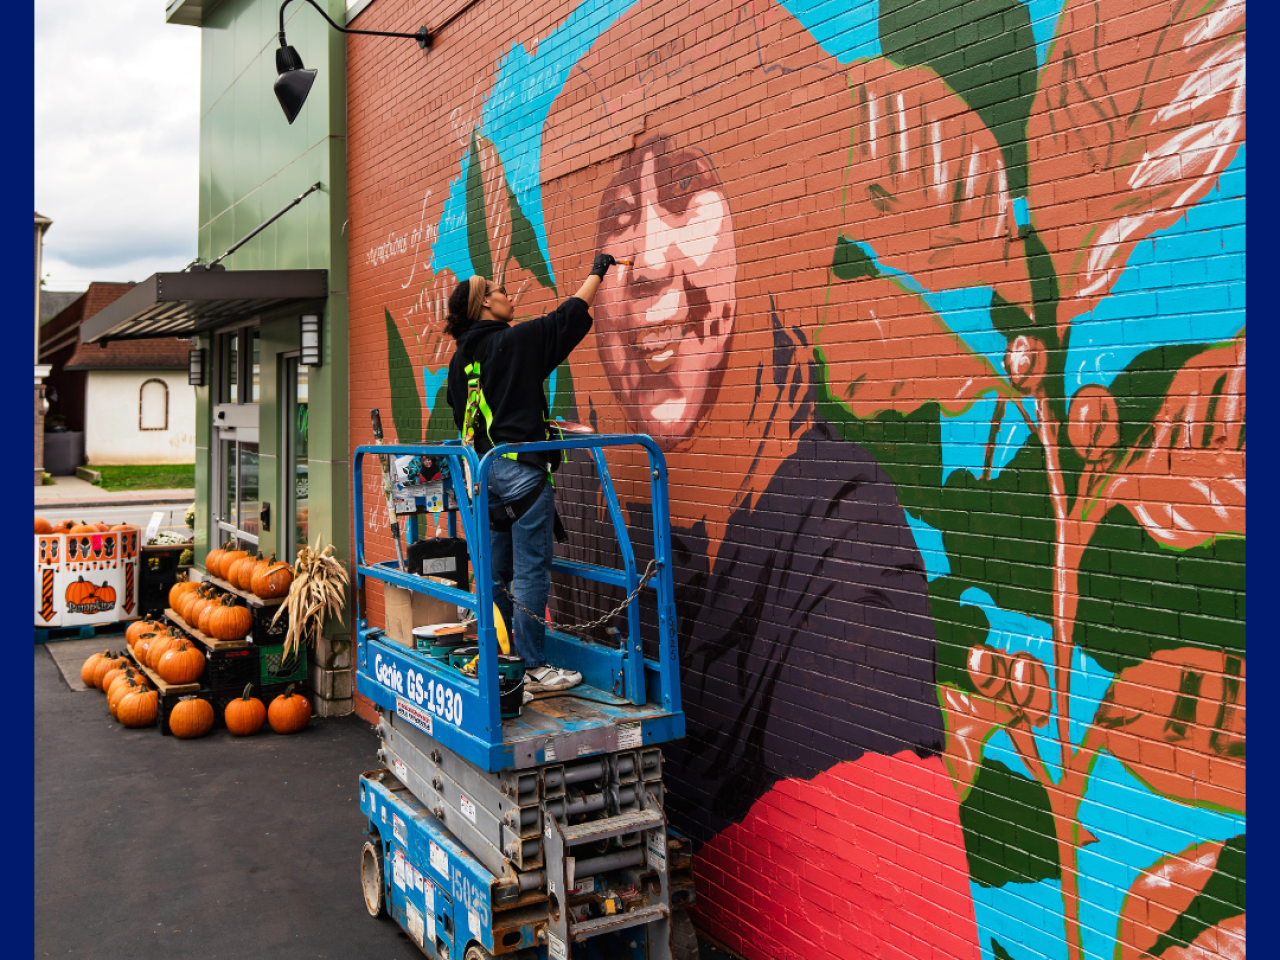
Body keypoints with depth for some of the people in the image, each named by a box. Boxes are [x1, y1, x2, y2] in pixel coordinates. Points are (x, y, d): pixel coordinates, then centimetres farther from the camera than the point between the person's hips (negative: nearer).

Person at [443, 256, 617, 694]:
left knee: (497, 572, 14)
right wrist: (596, 272, 14)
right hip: (521, 470, -8)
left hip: (484, 471, 8)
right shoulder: (516, 340, -7)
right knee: (530, 572, -5)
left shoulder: (460, 359, 14)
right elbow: (569, 317, 0)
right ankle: (534, 669, -1)